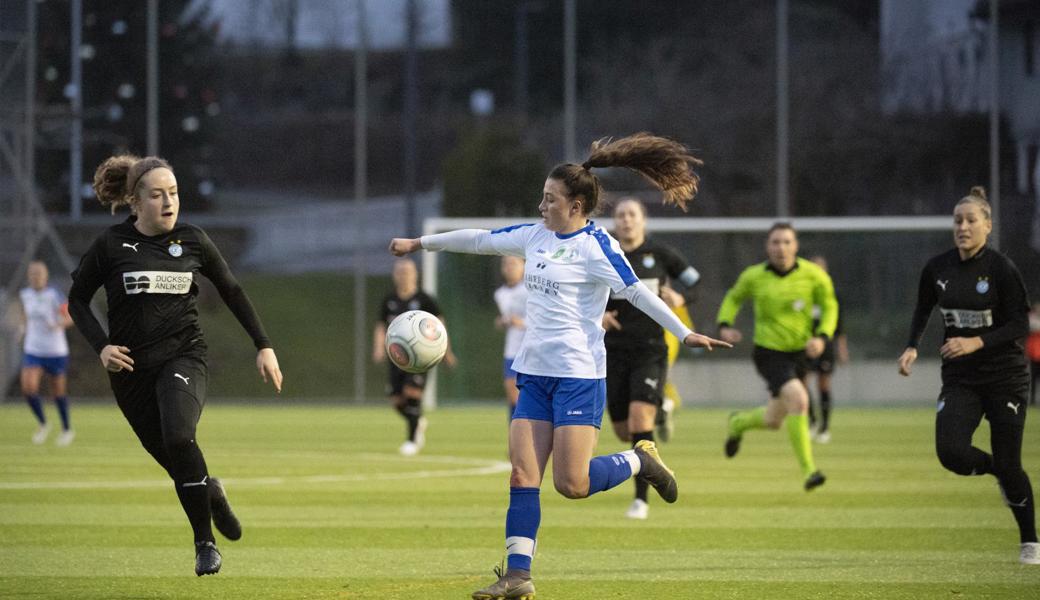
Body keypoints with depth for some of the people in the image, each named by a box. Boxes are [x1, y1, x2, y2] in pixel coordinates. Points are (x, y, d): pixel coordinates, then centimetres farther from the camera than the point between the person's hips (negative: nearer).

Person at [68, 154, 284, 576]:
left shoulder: (192, 241, 1)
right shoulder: (112, 245, -4)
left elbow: (232, 292, 13)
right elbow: (77, 299, 7)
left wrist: (264, 346, 11)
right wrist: (101, 346, -8)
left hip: (183, 356, -1)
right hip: (131, 368, 1)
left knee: (179, 436, -28)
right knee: (173, 460, 2)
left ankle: (204, 542, -16)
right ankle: (211, 493, 38)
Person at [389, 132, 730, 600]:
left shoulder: (595, 245, -10)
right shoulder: (536, 236, 12)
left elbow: (636, 291, -18)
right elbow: (480, 240, 23)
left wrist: (684, 333, -28)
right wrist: (420, 243, 31)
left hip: (579, 376, -7)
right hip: (536, 374, 7)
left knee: (571, 484, -11)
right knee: (522, 475, -1)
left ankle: (640, 460, 15)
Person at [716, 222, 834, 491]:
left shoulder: (812, 275, -7)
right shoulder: (754, 276, -7)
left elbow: (830, 306, 6)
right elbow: (733, 298, 13)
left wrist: (822, 336, -10)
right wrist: (725, 325, -5)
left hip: (799, 352, 4)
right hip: (769, 352, -4)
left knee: (774, 420, 14)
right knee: (798, 399, -28)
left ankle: (738, 422, 49)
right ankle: (807, 469, -22)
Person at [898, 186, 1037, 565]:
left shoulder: (1001, 269, -12)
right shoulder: (937, 269, 0)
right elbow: (922, 310, 19)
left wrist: (977, 342, -25)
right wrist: (912, 346, 3)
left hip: (1005, 377, -3)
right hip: (959, 378, 3)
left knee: (1008, 465, -1)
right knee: (951, 452, -18)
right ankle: (996, 470, 18)